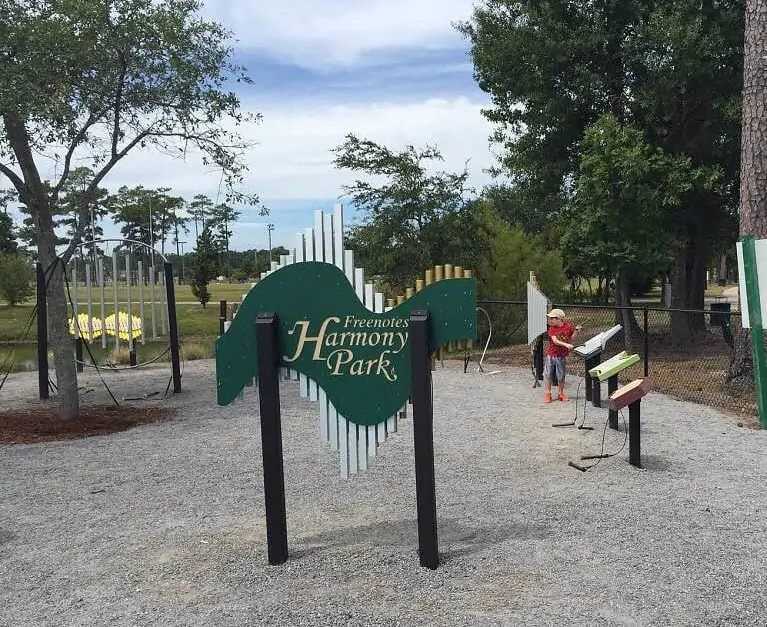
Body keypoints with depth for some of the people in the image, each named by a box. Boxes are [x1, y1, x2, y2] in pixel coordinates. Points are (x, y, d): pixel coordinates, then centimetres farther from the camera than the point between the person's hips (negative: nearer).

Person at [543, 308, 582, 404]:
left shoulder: (568, 326, -4)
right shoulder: (552, 328, -8)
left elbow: (571, 338, 8)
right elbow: (555, 340, -22)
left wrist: (576, 330, -6)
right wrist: (566, 345, -33)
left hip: (562, 356, 0)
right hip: (551, 354, 0)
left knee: (561, 376, 9)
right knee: (548, 374, 5)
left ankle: (560, 393, 26)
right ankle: (547, 394, 16)